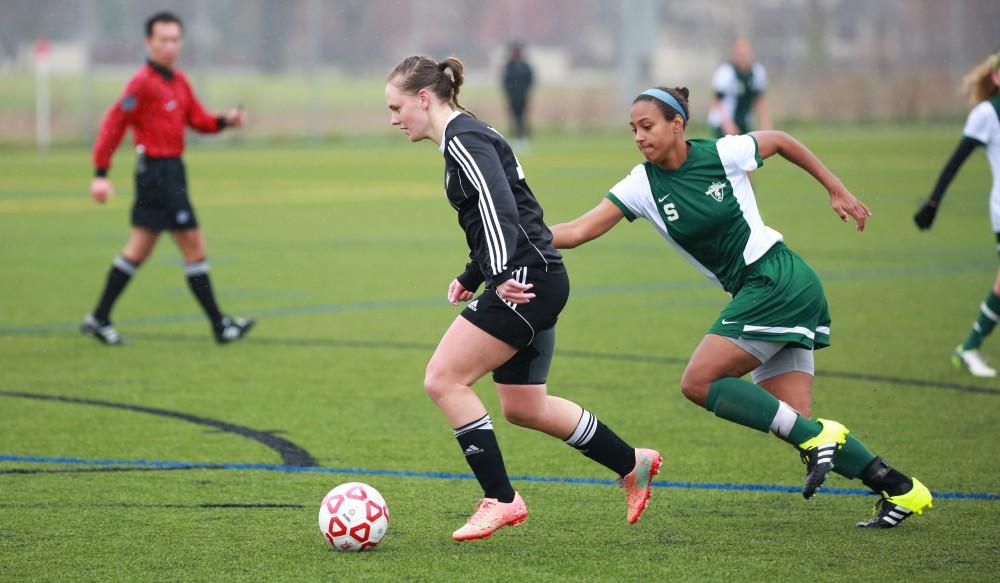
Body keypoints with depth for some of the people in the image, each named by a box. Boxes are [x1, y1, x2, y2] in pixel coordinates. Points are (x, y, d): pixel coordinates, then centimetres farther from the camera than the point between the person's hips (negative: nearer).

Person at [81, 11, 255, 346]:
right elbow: (114, 124, -15)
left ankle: (98, 319, 18)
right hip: (157, 171, -9)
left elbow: (198, 120, 16)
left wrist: (226, 121, -5)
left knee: (138, 251, 13)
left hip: (171, 172, 9)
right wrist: (101, 174, -19)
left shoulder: (178, 81, 14)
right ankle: (220, 325, -2)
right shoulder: (143, 83, -12)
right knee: (194, 247, -7)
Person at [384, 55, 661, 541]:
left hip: (526, 281, -11)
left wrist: (501, 275, -33)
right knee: (523, 408, 17)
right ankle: (633, 464, 28)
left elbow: (498, 205, -25)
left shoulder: (463, 139, -11)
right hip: (532, 283, 11)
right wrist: (471, 277, 21)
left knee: (443, 380, -11)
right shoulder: (467, 137, 20)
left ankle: (501, 500, -6)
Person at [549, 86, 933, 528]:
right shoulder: (643, 185, 2)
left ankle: (816, 439, -11)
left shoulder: (723, 154, -10)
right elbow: (579, 230, -4)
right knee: (792, 418, -1)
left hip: (777, 278, -6)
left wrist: (836, 190, 14)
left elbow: (780, 141, 9)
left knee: (699, 382, -16)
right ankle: (900, 489, 6)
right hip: (751, 293, 6)